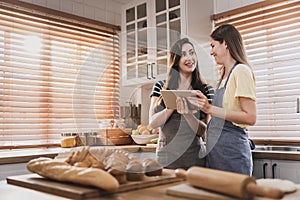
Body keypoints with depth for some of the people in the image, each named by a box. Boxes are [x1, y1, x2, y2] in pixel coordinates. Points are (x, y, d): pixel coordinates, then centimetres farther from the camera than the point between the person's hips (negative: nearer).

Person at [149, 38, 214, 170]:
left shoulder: (206, 90, 0)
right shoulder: (161, 87, 3)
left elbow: (202, 131, -4)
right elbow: (152, 123, -6)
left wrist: (187, 114, -24)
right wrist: (173, 106, -23)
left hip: (194, 159, 0)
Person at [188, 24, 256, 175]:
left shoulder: (241, 71, -8)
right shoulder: (224, 75, 17)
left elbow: (250, 118, -16)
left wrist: (210, 109, -19)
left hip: (231, 150, -8)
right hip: (214, 150, 8)